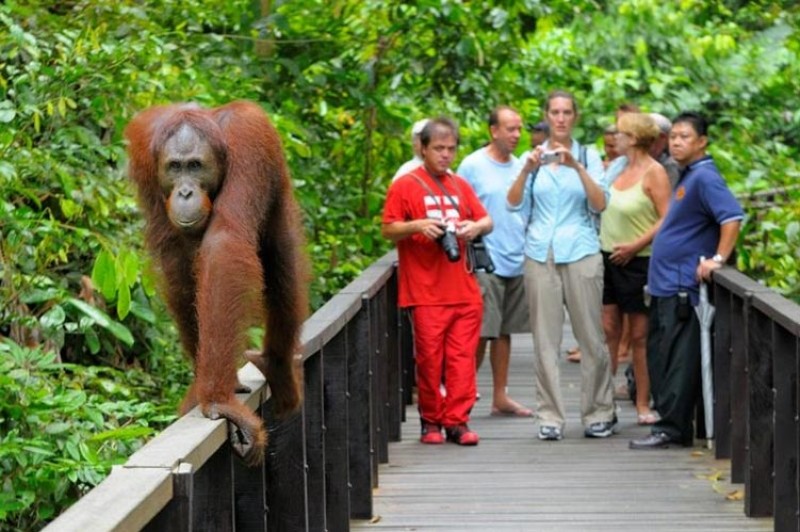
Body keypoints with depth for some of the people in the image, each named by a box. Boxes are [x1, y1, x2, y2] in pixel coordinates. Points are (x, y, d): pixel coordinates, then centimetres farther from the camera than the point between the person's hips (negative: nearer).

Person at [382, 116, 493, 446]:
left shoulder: (460, 186, 16)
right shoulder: (405, 186, 2)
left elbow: (487, 221, 17)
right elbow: (387, 230, -1)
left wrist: (476, 226, -5)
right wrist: (416, 226, -18)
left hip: (464, 291, 4)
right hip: (425, 292, -4)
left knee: (462, 357, 0)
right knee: (429, 358, -1)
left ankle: (457, 421, 4)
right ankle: (431, 422, 9)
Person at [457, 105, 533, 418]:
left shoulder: (519, 166, 12)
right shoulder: (473, 166, -5)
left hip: (516, 263, 6)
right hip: (485, 263, -6)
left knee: (504, 331, 10)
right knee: (481, 333, -6)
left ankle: (500, 396, 15)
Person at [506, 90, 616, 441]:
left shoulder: (588, 156, 6)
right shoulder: (533, 156, 10)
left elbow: (600, 204, -7)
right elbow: (514, 204, -1)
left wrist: (577, 167, -18)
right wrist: (527, 170, -17)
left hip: (581, 252, -1)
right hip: (540, 254, 1)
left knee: (591, 336, -1)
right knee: (545, 338, 0)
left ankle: (598, 413, 7)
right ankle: (550, 416, 4)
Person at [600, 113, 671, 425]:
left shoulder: (653, 172, -9)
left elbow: (666, 219, -15)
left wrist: (635, 246, -19)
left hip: (637, 261, -6)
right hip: (608, 259, 6)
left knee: (639, 335, 1)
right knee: (608, 331, 5)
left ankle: (643, 404, 9)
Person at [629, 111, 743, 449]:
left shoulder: (704, 177, -13)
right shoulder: (687, 177, 17)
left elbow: (732, 217, -24)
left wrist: (717, 260, -24)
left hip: (682, 285, -10)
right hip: (665, 283, 10)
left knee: (678, 359, -7)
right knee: (659, 355, 12)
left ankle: (671, 429, -5)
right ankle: (671, 424, 17)